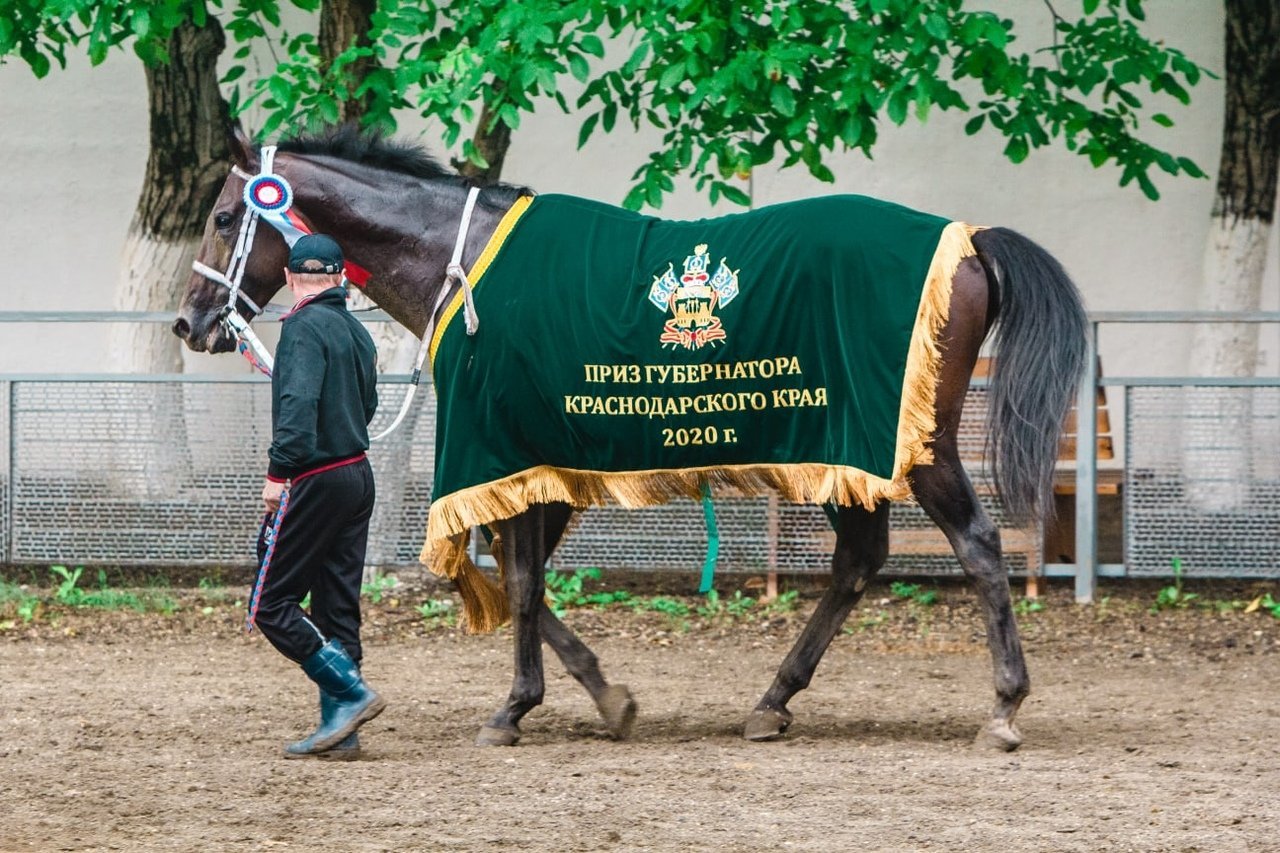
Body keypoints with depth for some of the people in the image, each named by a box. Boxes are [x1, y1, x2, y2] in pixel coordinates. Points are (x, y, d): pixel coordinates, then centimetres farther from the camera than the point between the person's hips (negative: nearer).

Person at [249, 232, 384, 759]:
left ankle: (352, 693, -11)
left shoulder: (305, 326, -13)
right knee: (337, 607, 10)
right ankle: (339, 731, 9)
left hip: (315, 482, -9)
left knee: (271, 606, -4)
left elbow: (299, 403, -25)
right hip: (358, 475, 9)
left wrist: (279, 471, -27)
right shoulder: (356, 331, 12)